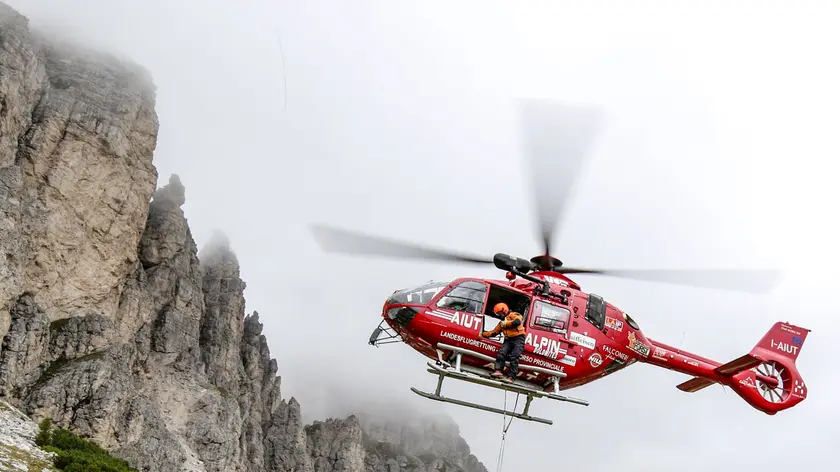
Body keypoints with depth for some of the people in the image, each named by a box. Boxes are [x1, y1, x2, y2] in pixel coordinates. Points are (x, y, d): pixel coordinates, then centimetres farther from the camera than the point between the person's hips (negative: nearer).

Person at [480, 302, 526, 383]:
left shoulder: (513, 315, 3)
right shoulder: (502, 322, 26)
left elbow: (517, 321, -19)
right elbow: (493, 332, 27)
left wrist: (506, 324, -7)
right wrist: (482, 335, 21)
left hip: (518, 338, -7)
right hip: (508, 340, 7)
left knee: (514, 358, -17)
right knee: (501, 353, -17)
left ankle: (511, 377, -23)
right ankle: (498, 371, -25)